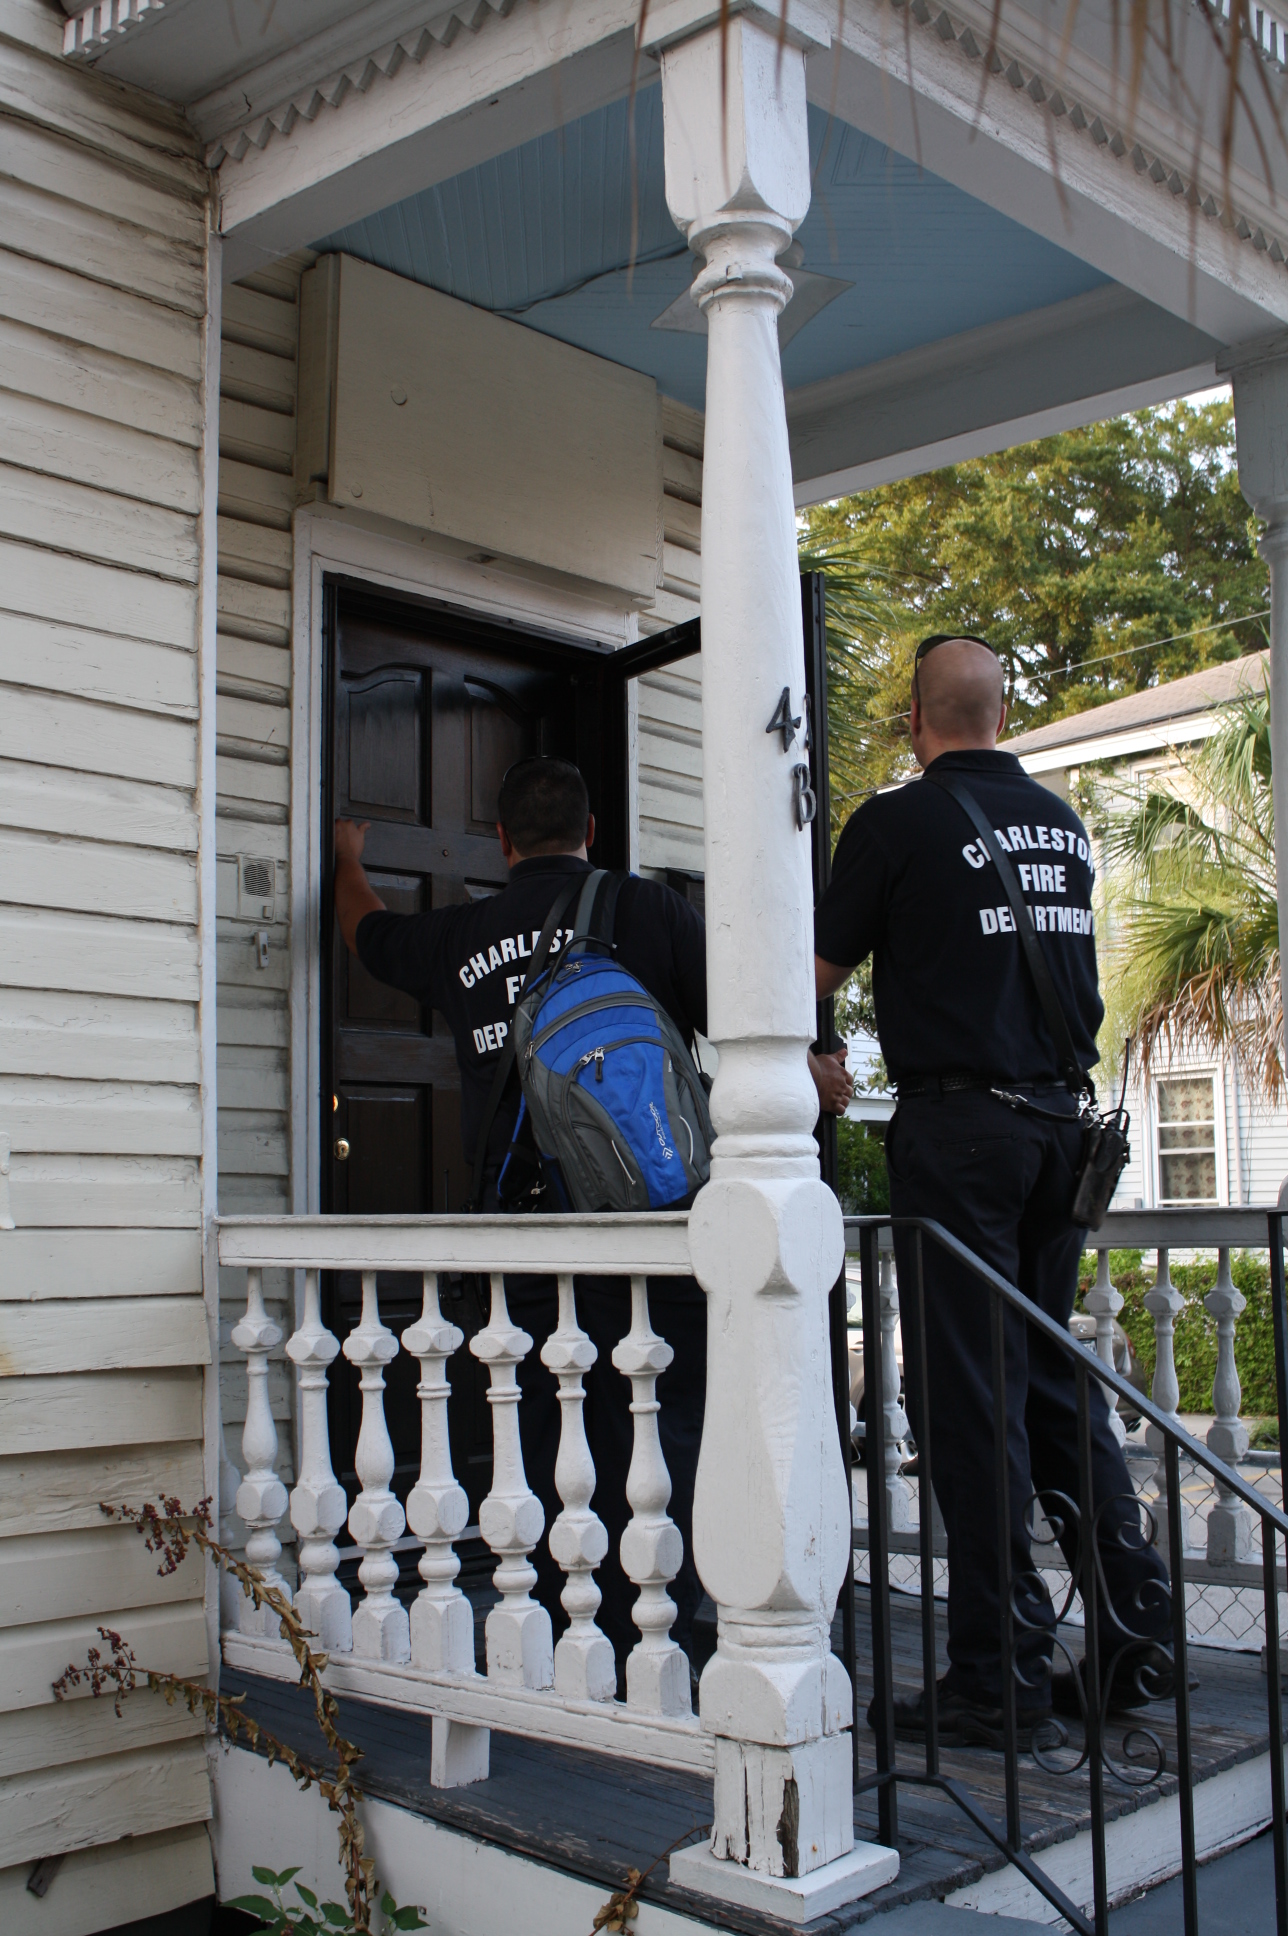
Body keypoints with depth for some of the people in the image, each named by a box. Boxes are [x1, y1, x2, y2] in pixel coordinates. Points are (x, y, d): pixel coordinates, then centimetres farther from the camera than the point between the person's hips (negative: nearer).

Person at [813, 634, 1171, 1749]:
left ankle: (1000, 1672, 2)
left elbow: (823, 973, 1)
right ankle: (1138, 1635, 16)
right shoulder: (1062, 823, 12)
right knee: (1052, 1375, 14)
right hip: (1062, 1117, 6)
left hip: (957, 1122, -6)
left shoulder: (897, 823, -6)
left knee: (969, 1392, -2)